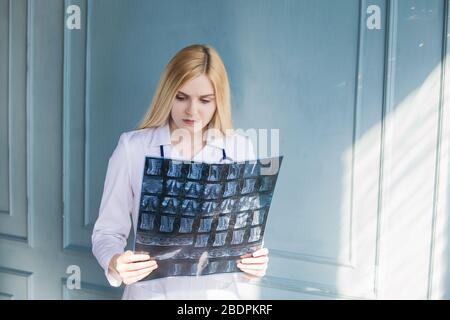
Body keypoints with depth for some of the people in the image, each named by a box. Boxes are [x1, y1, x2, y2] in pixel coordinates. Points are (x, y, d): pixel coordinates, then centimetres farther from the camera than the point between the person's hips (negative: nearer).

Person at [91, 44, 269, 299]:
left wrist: (256, 263, -10)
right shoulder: (132, 148, -1)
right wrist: (115, 264, -19)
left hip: (225, 292, 1)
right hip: (156, 290, -1)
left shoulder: (241, 149, 3)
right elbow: (108, 232, 2)